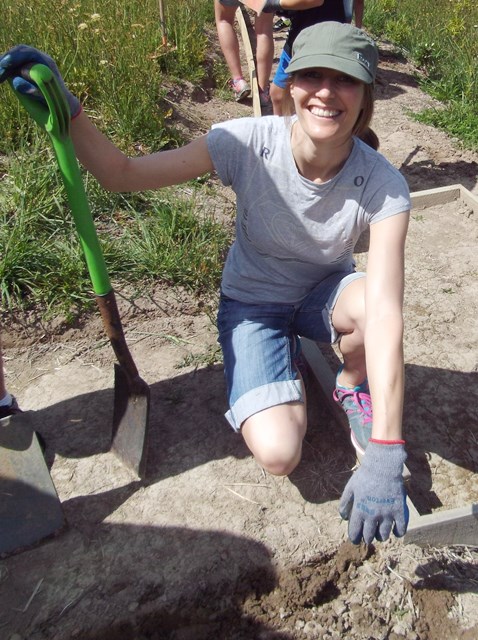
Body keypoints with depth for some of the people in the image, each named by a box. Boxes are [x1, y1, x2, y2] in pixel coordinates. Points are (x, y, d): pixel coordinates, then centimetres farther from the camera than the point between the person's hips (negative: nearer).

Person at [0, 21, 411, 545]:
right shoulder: (248, 143, -23)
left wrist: (384, 454, -45)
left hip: (324, 296, 1)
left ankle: (353, 384, 1)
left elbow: (386, 312, -37)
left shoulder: (381, 186, -25)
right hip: (251, 303, 0)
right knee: (277, 455, -20)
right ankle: (290, 359, 15)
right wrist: (65, 109, -37)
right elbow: (123, 175, -18)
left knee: (368, 302, -37)